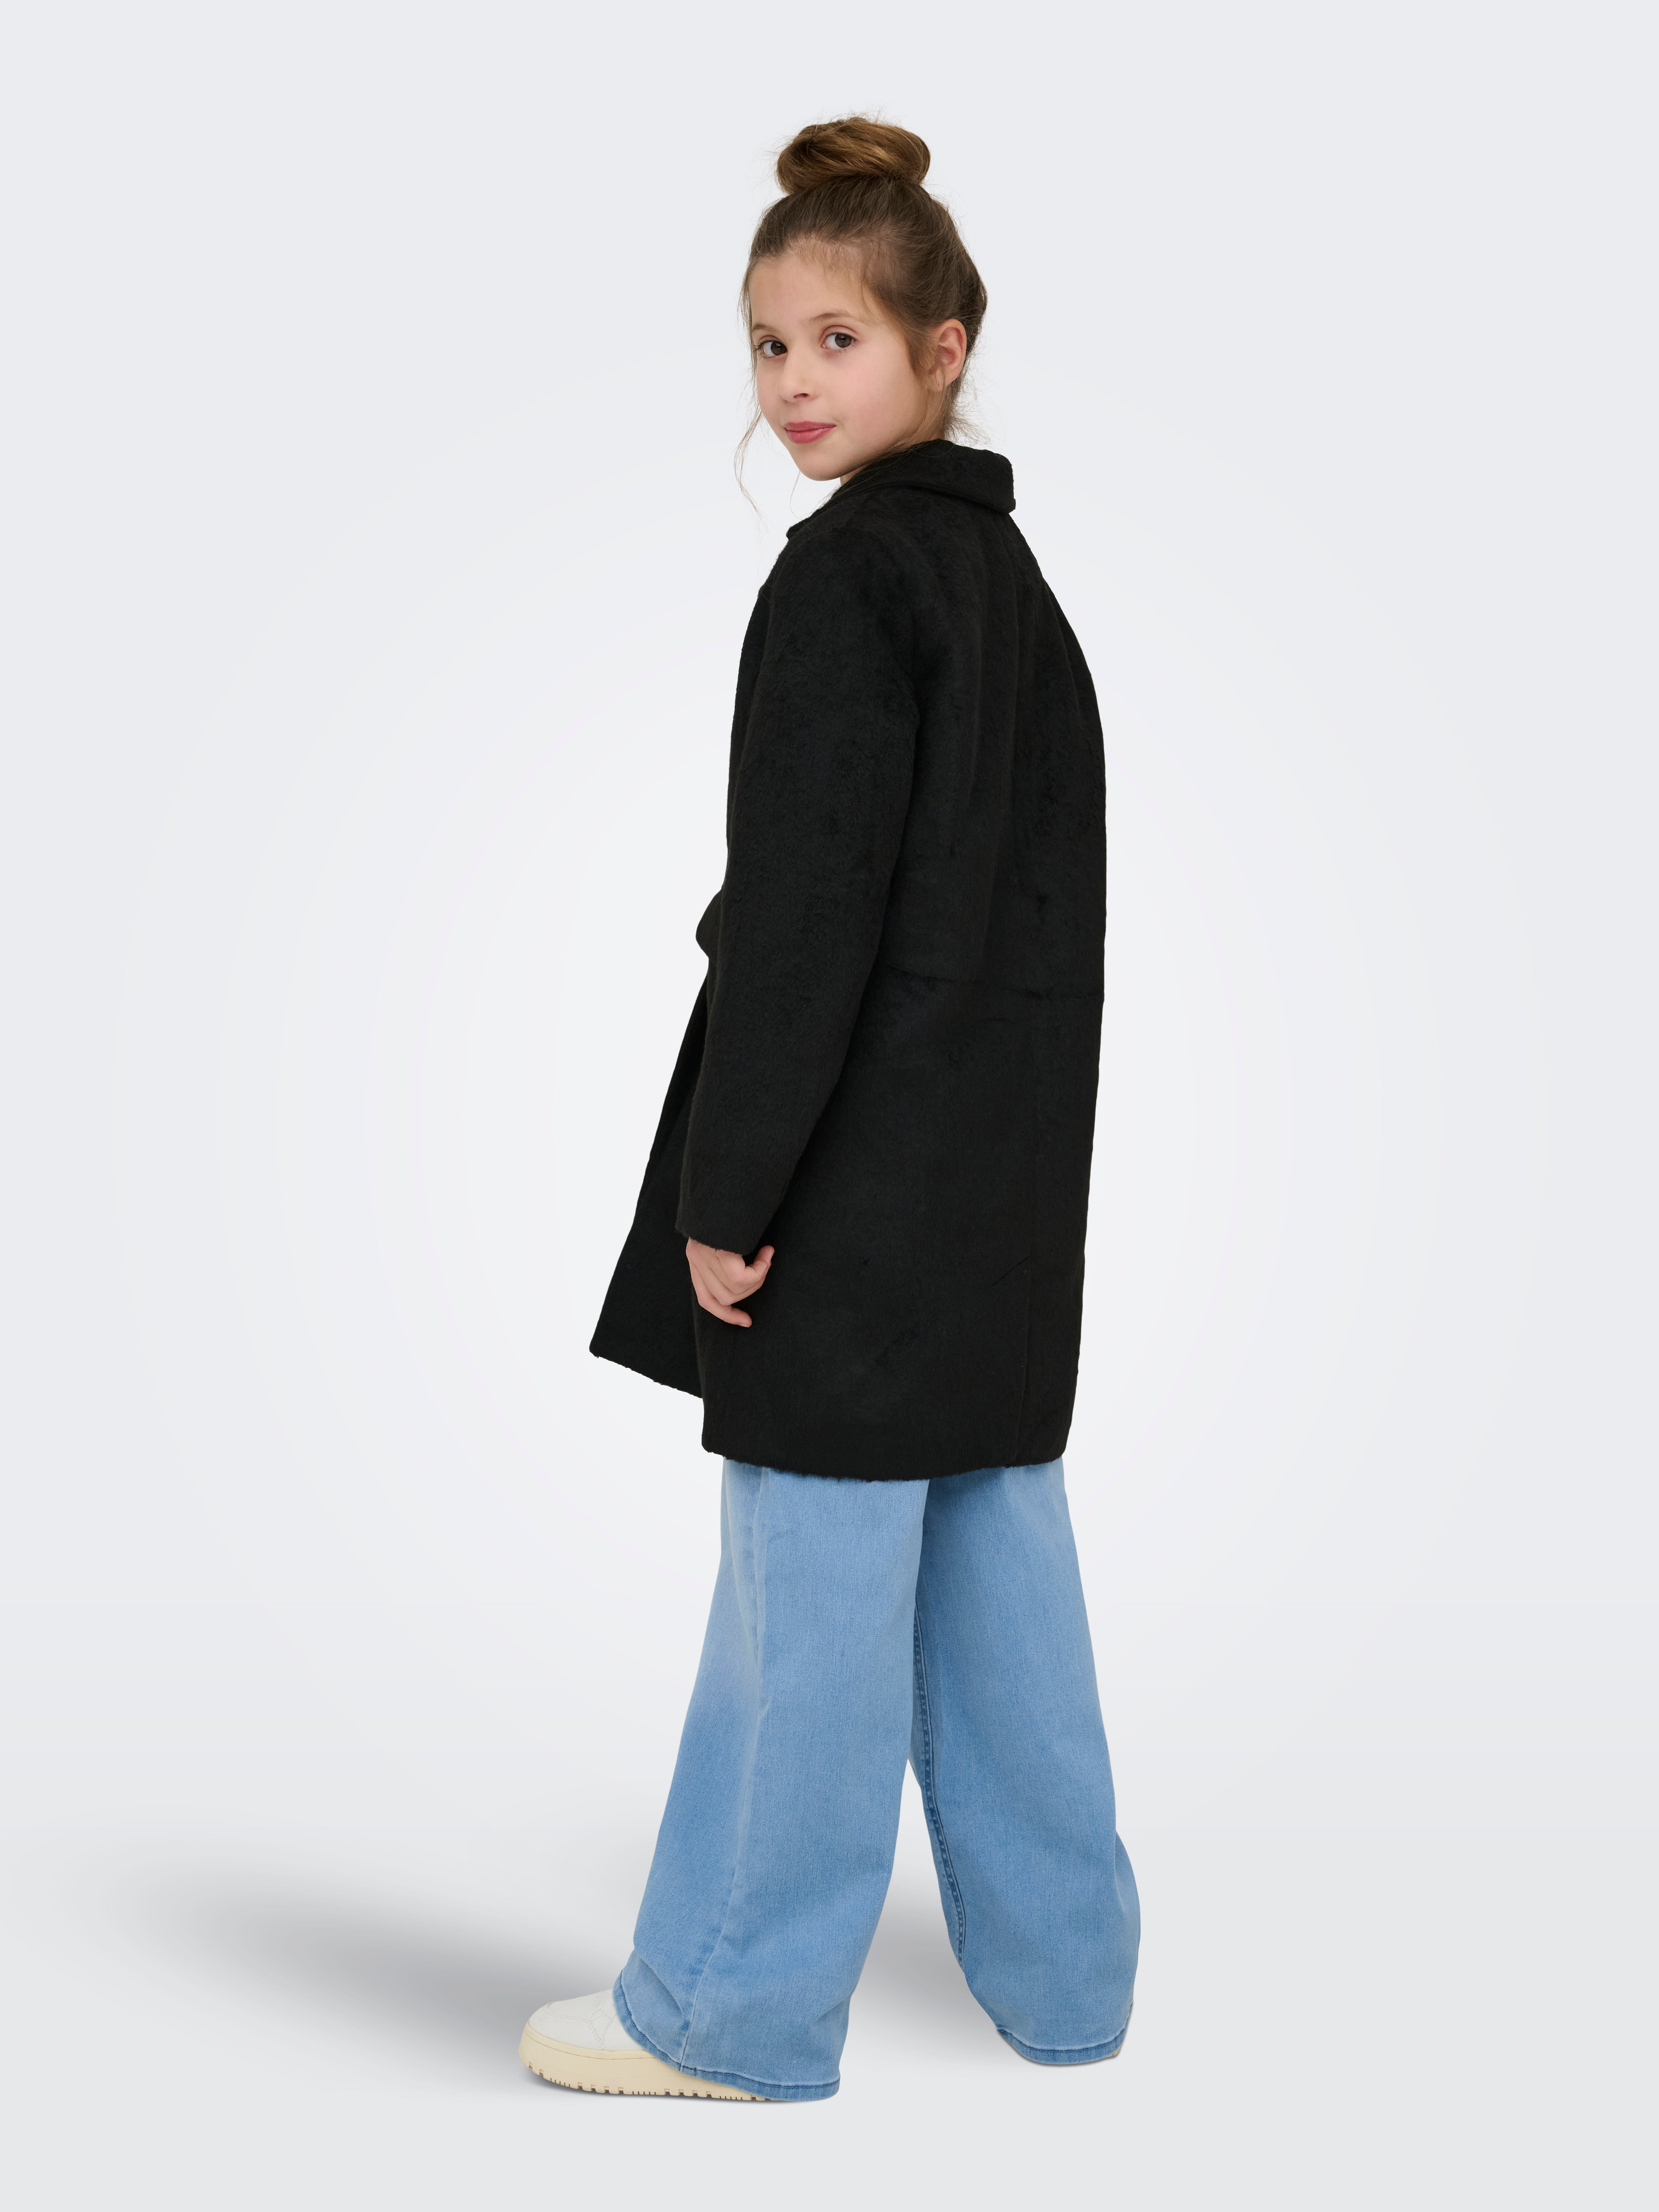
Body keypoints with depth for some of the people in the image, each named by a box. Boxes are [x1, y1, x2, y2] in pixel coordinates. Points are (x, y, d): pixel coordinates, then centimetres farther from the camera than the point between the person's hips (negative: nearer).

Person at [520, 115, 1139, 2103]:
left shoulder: (844, 575, -13)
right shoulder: (1012, 574, 16)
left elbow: (811, 911, -18)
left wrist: (728, 1188, -14)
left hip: (868, 1166, -9)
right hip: (1008, 1168, 9)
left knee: (813, 1575, 0)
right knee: (996, 1557, 14)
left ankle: (735, 2007, 13)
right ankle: (1058, 1972, 25)